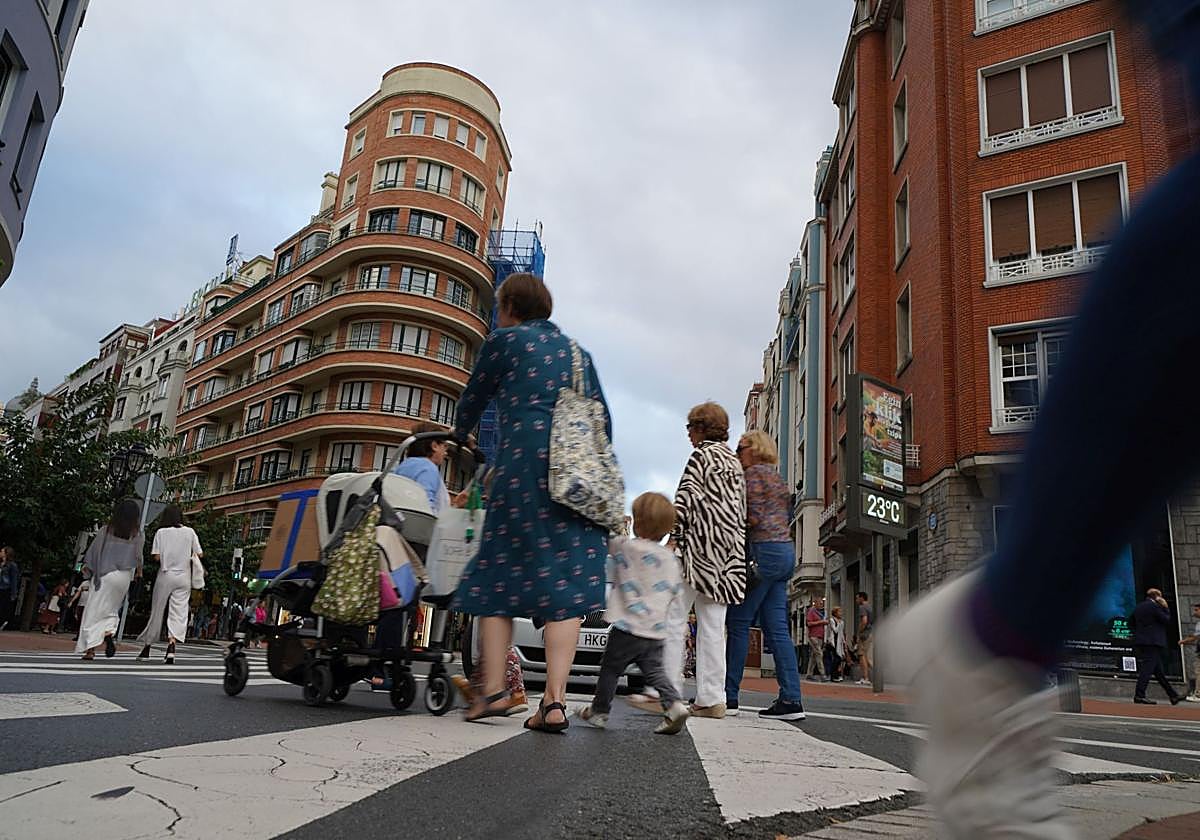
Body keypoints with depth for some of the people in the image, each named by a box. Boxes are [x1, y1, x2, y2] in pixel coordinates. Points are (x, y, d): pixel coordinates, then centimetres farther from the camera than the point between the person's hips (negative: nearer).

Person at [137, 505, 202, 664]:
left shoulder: (161, 532, -1)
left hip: (166, 575, 0)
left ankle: (146, 650, 20)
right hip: (184, 577, 0)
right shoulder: (190, 532, 2)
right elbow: (200, 554, 2)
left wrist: (166, 556, 13)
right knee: (178, 613, -2)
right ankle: (171, 648, -20)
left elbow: (156, 557, -7)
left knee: (157, 611, 10)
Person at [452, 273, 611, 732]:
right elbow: (603, 418, 19)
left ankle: (493, 689, 3)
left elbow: (474, 397, 19)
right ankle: (555, 699, -6)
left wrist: (459, 437, 38)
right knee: (566, 581, -2)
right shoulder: (577, 350, 22)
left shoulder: (504, 339, 10)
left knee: (500, 573, 5)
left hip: (524, 461, -4)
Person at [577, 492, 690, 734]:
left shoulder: (626, 547, -11)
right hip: (656, 632, 5)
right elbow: (674, 591, 12)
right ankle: (674, 705, -11)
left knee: (610, 669, 10)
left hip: (628, 626, -5)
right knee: (654, 671, 9)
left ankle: (598, 711, 22)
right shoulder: (670, 558, 5)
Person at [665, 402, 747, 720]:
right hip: (728, 550, 8)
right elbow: (741, 509, 19)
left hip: (700, 541, -8)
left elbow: (686, 497, -11)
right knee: (713, 626, 6)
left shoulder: (701, 455, -2)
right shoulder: (736, 462, 20)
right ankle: (712, 699, 4)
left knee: (673, 617, -5)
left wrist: (674, 537, -12)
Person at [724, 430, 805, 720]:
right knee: (777, 628, 5)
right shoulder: (777, 478, 23)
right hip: (786, 551, 9)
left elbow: (753, 517, -14)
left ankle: (729, 696, -2)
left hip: (763, 549, -9)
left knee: (738, 622, -4)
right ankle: (791, 699, 1)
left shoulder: (754, 472, -4)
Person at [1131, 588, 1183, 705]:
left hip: (1140, 642, 9)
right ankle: (1139, 695, -14)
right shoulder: (1155, 606, -9)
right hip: (1153, 643, -9)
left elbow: (1133, 624, 17)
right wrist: (1165, 608, 4)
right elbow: (1167, 621, -6)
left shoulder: (1138, 607, 15)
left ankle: (1173, 695, 20)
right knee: (1148, 668, -10)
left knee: (1158, 670, 12)